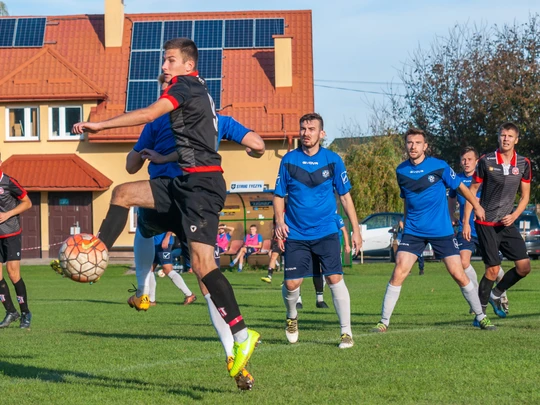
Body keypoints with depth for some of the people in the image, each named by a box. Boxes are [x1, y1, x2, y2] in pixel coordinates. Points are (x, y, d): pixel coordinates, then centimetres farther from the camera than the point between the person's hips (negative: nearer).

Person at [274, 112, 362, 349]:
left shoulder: (332, 161, -1)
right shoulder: (289, 160, -1)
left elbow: (345, 196, 7)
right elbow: (279, 195, 7)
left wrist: (355, 230, 4)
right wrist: (279, 221, -10)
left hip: (325, 232, -1)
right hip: (295, 234, 1)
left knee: (334, 278, -13)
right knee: (291, 283, -5)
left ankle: (346, 332, -4)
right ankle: (292, 317, 28)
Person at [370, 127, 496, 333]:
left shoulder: (439, 167, -8)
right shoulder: (401, 171, 2)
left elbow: (460, 186, 6)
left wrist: (477, 206, 13)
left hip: (442, 231, -2)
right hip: (413, 231, 2)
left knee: (458, 274, -3)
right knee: (398, 273, -11)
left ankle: (481, 317, 13)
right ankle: (384, 322, -3)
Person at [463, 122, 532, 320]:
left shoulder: (523, 164, 2)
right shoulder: (486, 161, -7)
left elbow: (525, 196, 10)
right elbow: (472, 191, -1)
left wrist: (514, 215, -8)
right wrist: (466, 222, -4)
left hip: (507, 223, 4)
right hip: (486, 224, -4)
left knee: (524, 266, -4)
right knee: (493, 269, -9)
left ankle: (496, 294, 19)